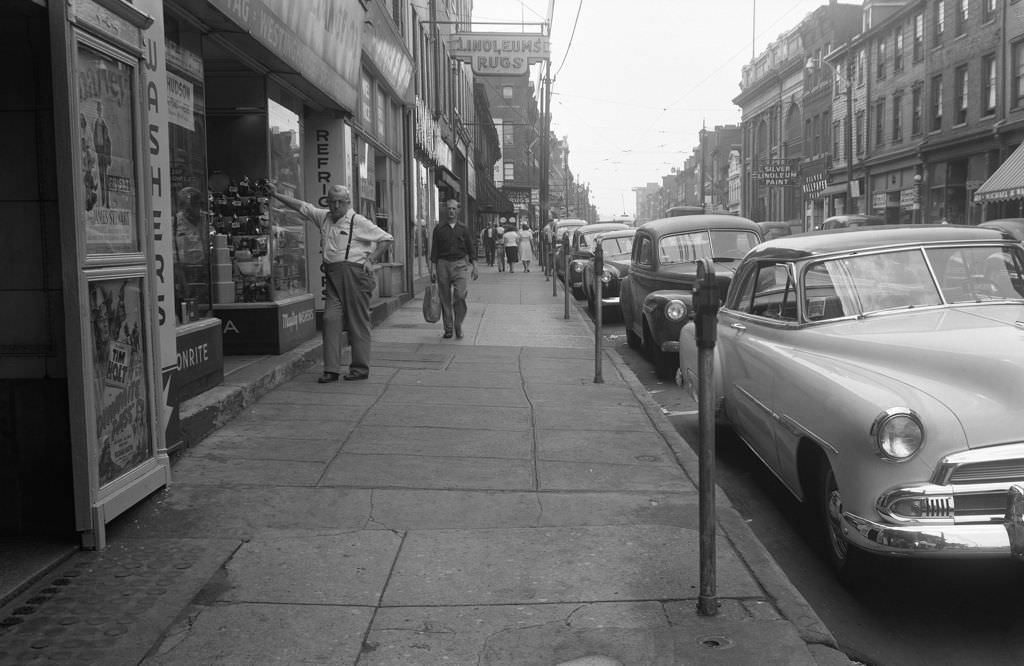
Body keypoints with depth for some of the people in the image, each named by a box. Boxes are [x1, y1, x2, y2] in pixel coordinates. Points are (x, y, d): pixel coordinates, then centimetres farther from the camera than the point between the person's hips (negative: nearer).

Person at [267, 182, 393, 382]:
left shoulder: (358, 222, -1)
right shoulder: (324, 217, 16)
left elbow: (387, 239, -1)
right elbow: (300, 206, 25)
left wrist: (370, 260, -7)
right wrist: (276, 195, 24)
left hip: (354, 273, -6)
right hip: (333, 276, 6)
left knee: (357, 322, -2)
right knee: (331, 319, -3)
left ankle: (360, 368, 5)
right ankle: (331, 369, -1)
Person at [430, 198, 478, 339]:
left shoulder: (463, 229, 8)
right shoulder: (439, 229, 6)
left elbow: (470, 249, 12)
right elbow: (434, 250, 5)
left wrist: (474, 266, 7)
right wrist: (433, 268, -2)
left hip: (459, 264, 0)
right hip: (443, 264, 1)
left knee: (460, 295, -13)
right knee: (445, 298, 2)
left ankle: (458, 325, 1)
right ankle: (448, 328, 10)